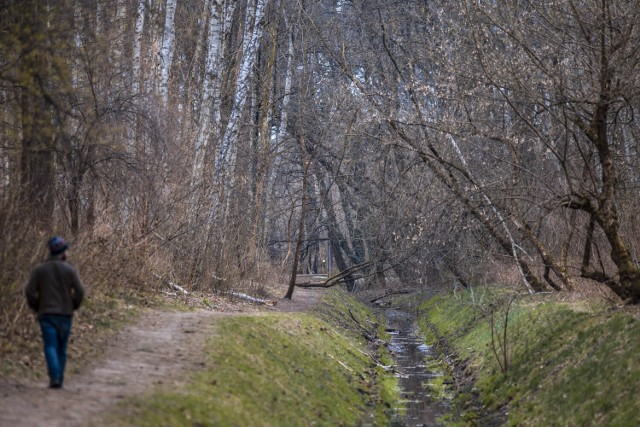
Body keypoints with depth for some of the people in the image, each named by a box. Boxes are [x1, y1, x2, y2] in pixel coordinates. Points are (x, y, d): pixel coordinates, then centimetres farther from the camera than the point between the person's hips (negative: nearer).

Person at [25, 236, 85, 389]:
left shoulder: (39, 270, 0)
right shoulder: (69, 270, -2)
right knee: (61, 348, 13)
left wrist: (37, 308, 9)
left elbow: (30, 291, -6)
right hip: (65, 314, 1)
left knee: (50, 347, -5)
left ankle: (55, 377, -23)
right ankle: (59, 379, 17)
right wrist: (72, 307, 10)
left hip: (46, 314, -1)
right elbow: (79, 291, -7)